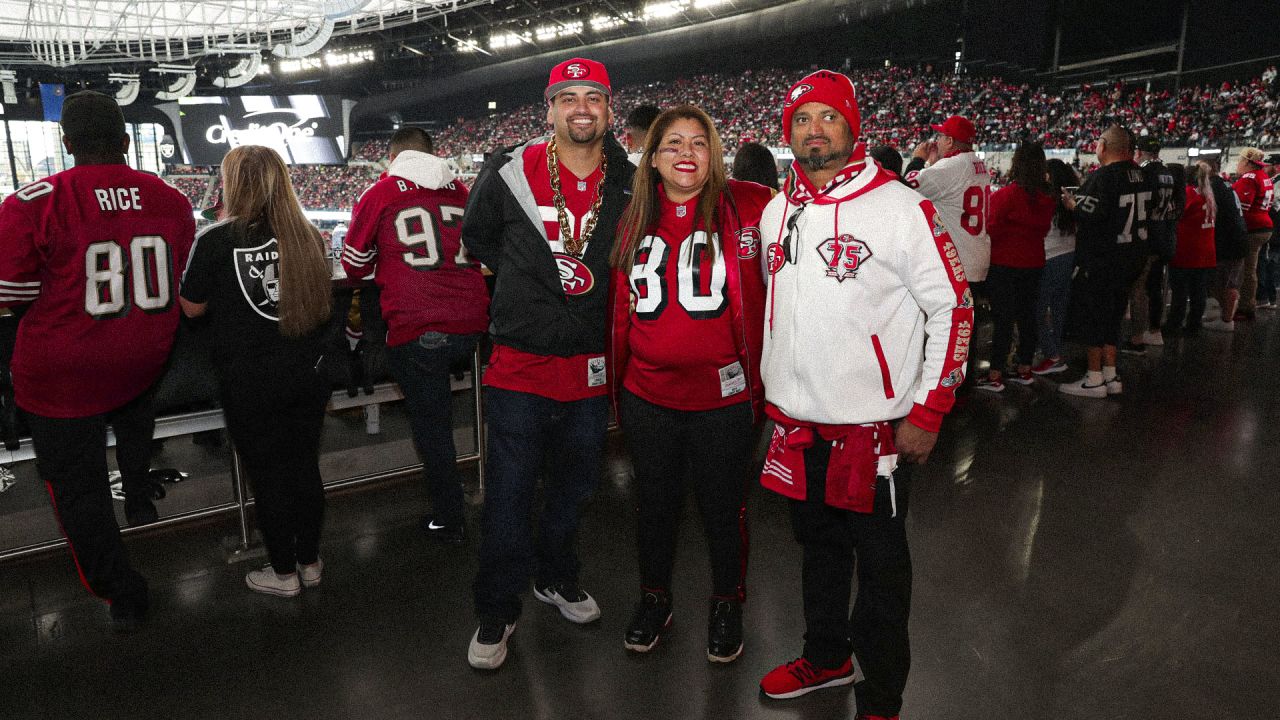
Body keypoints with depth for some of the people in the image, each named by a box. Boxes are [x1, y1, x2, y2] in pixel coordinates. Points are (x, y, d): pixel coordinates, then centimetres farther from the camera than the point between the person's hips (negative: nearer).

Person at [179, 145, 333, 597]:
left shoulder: (216, 240, -12)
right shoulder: (309, 236, -1)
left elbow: (192, 307, 0)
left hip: (249, 382, -4)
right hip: (308, 374, 4)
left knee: (267, 476, 10)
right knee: (305, 467, 16)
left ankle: (283, 573, 24)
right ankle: (310, 562, 30)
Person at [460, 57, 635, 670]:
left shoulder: (630, 184, -1)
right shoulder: (509, 174, -6)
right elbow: (476, 236, 11)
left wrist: (592, 288, 7)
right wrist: (530, 280, 9)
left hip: (591, 366, 3)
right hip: (521, 362, -2)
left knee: (575, 483, 17)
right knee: (510, 494, 4)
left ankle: (556, 577, 42)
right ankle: (496, 612, 22)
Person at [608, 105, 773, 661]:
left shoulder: (746, 207, -6)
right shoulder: (635, 221, 5)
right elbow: (622, 310, 11)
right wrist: (615, 385, 13)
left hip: (722, 398, -3)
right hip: (648, 397, 3)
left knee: (723, 509, 14)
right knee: (655, 504, 19)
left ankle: (727, 606, 38)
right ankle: (654, 600, 42)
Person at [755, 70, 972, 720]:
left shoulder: (902, 208, -11)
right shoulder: (777, 211, 7)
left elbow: (954, 308, -9)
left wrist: (928, 412, -12)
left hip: (874, 423, -5)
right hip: (795, 419, 6)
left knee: (880, 563, 8)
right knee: (817, 544, 21)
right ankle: (825, 656, 42)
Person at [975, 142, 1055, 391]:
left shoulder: (1004, 195, -16)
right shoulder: (1047, 197, 3)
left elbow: (992, 230, -12)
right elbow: (1044, 229, 15)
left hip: (1004, 264, -5)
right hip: (1033, 263, 5)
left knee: (1003, 319, -4)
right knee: (1027, 315, 12)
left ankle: (995, 375, -1)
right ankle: (1025, 370, 20)